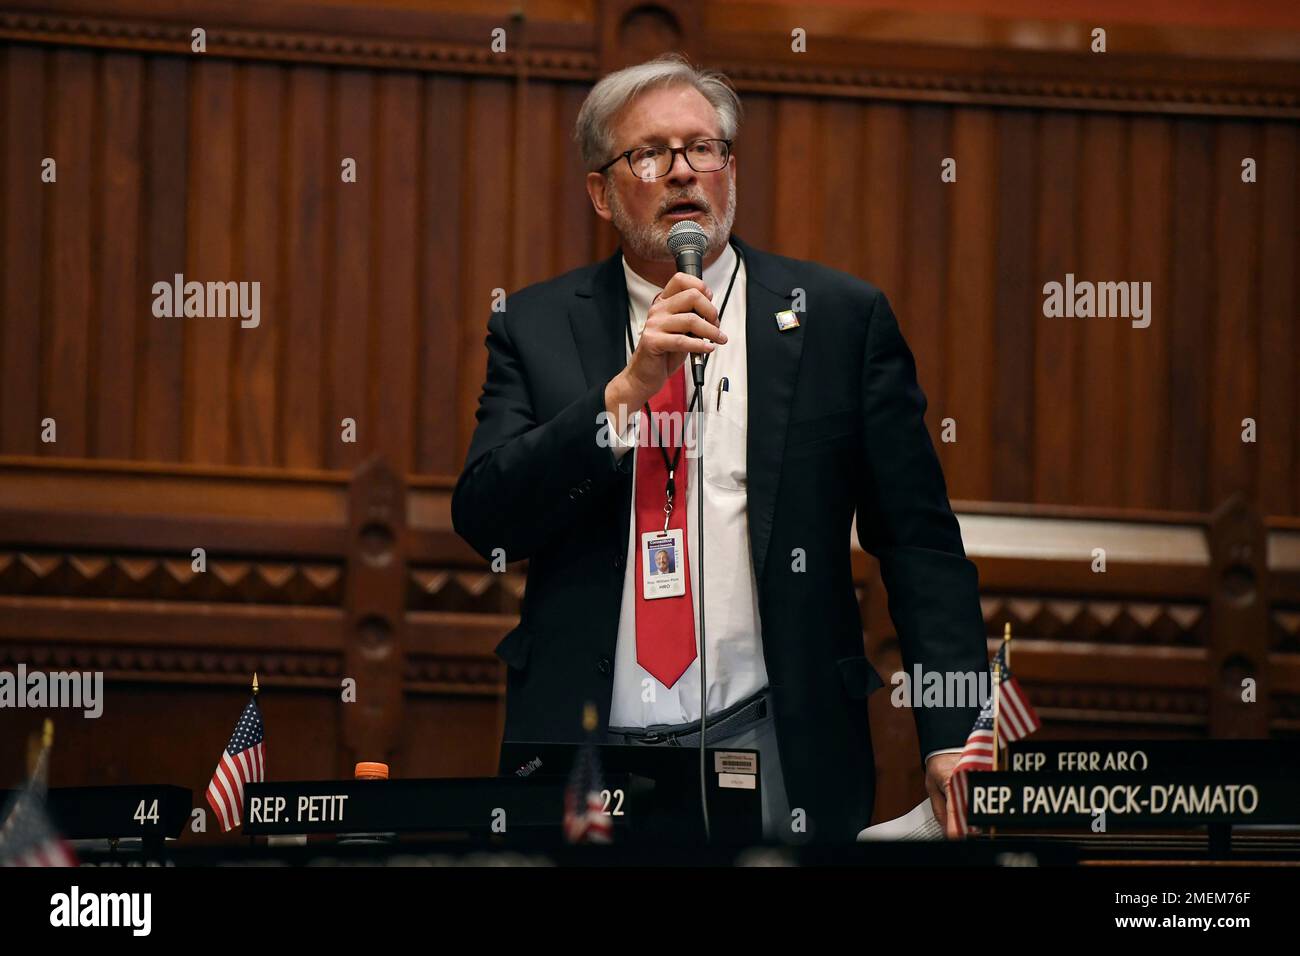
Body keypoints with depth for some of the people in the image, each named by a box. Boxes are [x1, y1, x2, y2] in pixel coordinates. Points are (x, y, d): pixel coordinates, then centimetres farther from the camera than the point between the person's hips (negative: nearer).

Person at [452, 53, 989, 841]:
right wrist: (628, 390, -14)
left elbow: (920, 542, 2)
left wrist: (955, 741, -7)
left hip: (770, 751, -1)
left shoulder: (840, 317, 5)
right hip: (584, 751, 1)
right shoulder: (538, 328, 9)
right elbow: (484, 519, -2)